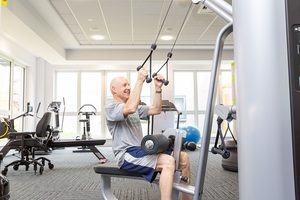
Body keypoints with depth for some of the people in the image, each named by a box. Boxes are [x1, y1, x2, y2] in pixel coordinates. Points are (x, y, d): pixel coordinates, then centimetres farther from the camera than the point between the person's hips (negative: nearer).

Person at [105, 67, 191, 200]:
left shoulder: (135, 108, 22)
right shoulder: (111, 108, -5)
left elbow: (156, 110, 16)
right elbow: (130, 108, -26)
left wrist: (158, 88, 6)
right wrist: (140, 81, -24)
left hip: (141, 150, 8)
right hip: (127, 156, -8)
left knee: (183, 157, -5)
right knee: (168, 162, -31)